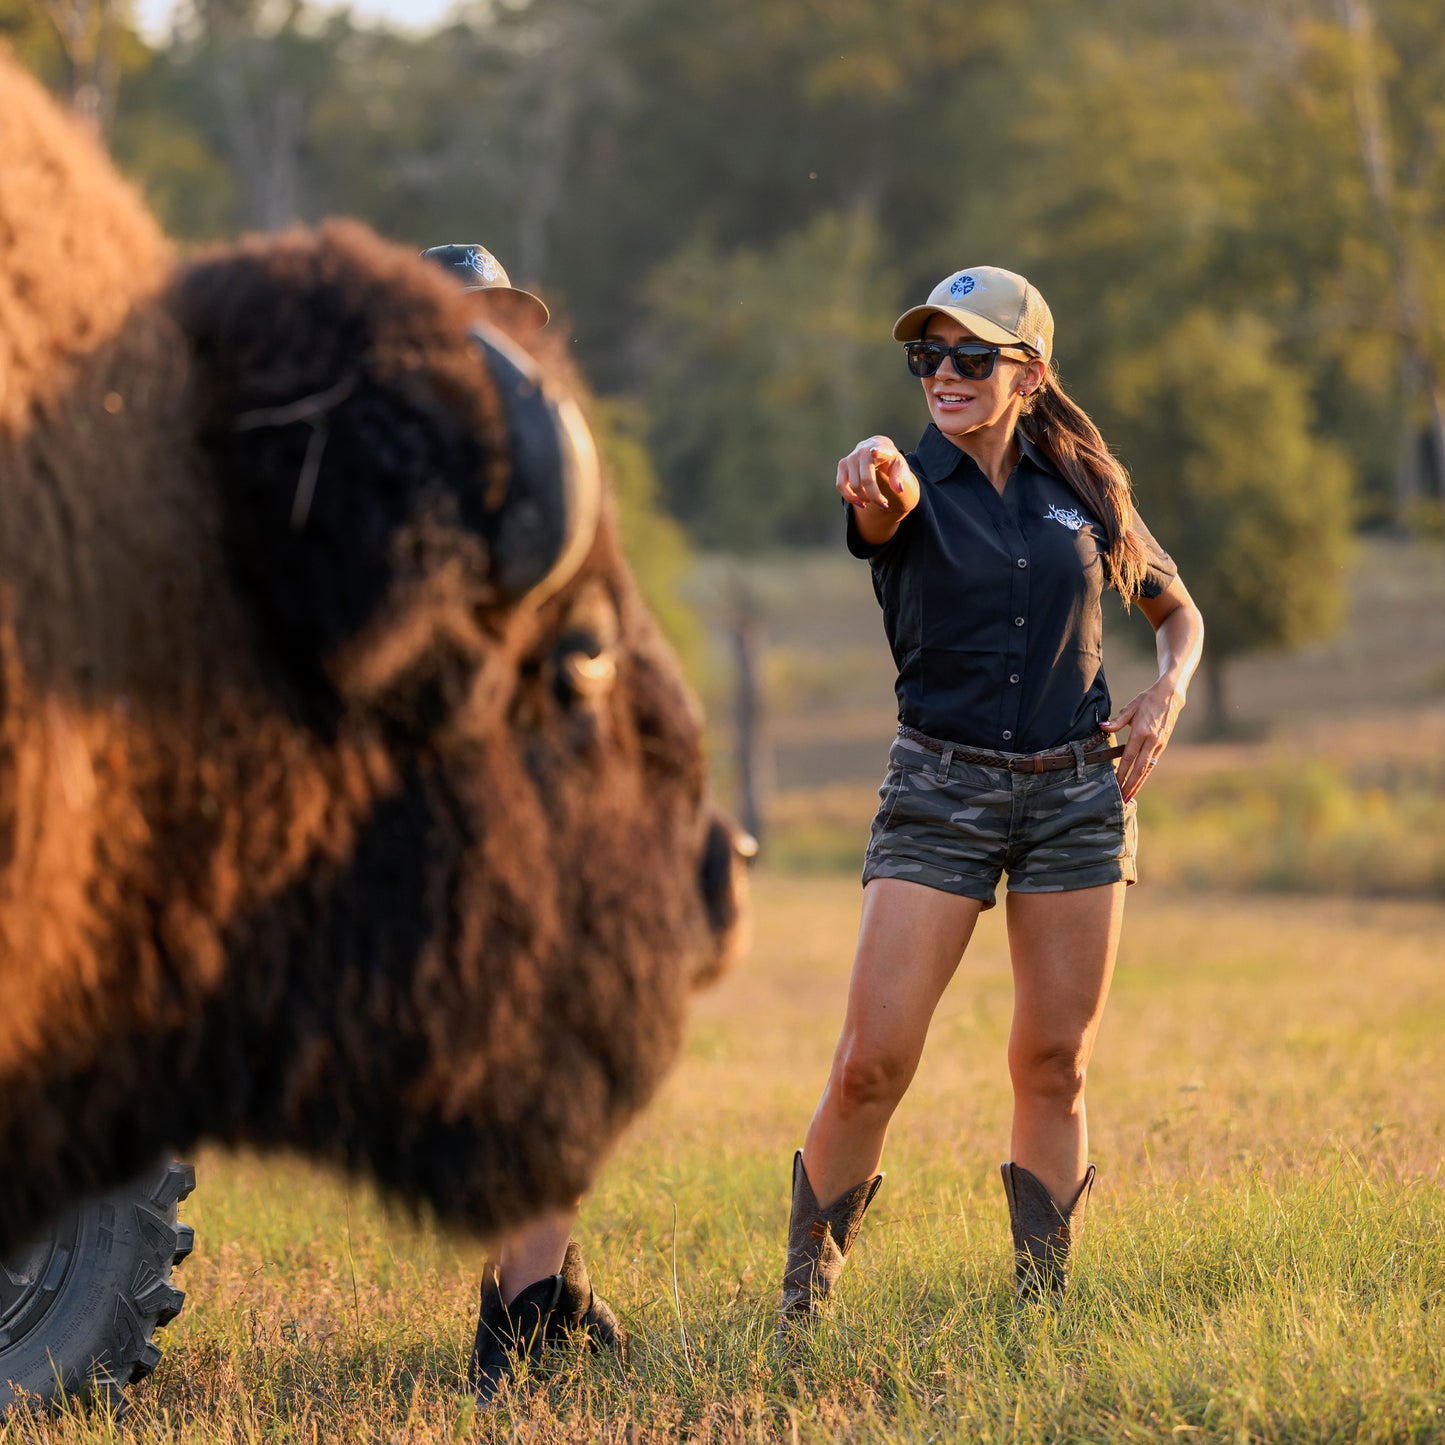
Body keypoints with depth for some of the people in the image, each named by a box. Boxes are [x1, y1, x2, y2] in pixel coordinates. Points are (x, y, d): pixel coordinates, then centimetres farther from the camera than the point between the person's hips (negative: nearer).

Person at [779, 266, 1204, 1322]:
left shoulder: (1084, 490, 7)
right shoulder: (909, 487, -2)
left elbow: (1177, 610, 22)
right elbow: (891, 504, -29)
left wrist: (1166, 693, 0)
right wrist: (873, 479, -53)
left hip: (1077, 790, 2)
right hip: (942, 788, -2)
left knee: (1055, 1066, 3)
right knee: (873, 1064, -11)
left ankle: (1040, 1308, 14)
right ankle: (801, 1305, 3)